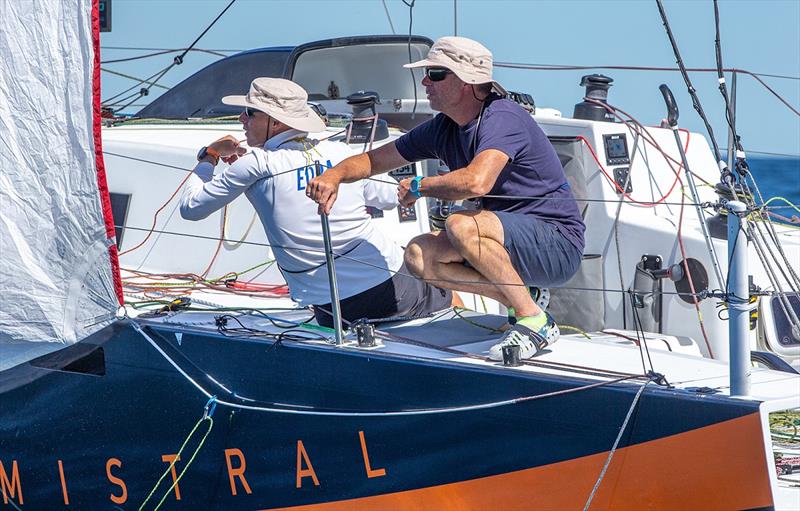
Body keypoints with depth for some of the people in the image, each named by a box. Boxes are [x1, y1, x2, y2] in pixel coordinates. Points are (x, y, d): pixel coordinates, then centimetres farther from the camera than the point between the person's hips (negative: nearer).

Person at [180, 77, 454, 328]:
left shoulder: (256, 164, -6)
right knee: (447, 296, 29)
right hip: (392, 283, 3)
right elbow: (388, 197, 20)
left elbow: (190, 207, 3)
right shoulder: (339, 150, 6)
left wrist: (209, 155, 18)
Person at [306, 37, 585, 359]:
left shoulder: (502, 118, -19)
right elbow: (375, 160, 15)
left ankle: (536, 321, -21)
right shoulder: (443, 128, 7)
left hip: (559, 243, -9)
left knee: (462, 226, -32)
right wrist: (335, 175, -7)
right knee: (419, 255, -7)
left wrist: (418, 187, -18)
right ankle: (517, 300, -6)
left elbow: (475, 182, -36)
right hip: (514, 243, 9)